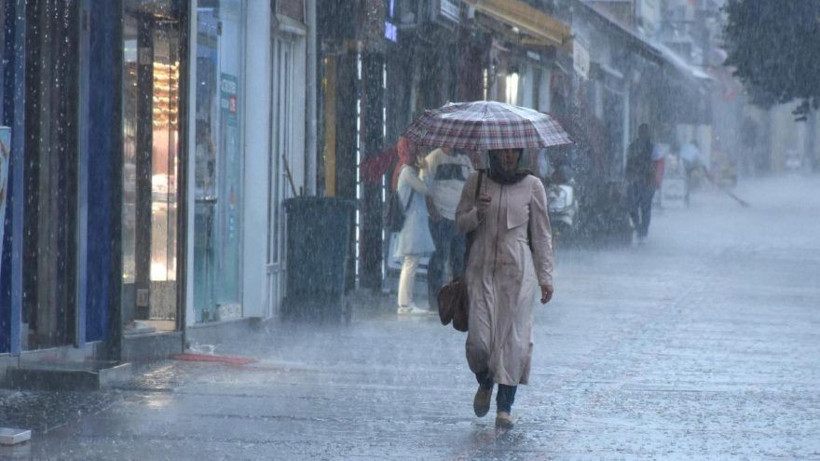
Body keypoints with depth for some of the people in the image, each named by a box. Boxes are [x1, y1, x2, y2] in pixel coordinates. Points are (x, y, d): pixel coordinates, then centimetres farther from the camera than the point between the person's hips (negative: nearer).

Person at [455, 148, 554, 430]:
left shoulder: (532, 186, 4)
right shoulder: (476, 182, 7)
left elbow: (541, 235, 7)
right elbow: (459, 223, 12)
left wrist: (545, 277, 4)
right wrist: (476, 213, -10)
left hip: (518, 269, -1)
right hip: (482, 267, 1)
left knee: (513, 336, -6)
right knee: (478, 338, -7)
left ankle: (505, 407, 1)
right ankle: (485, 383, 25)